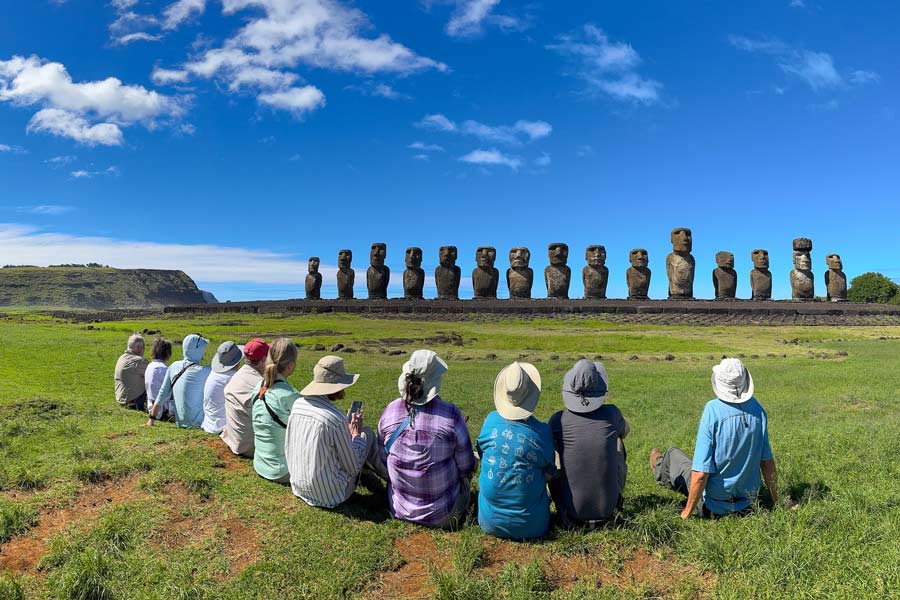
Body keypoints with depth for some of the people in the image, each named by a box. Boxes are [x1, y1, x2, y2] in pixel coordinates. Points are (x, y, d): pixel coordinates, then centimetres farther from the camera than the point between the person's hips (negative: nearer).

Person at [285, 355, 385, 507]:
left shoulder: (298, 404, -6)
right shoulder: (337, 419, -25)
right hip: (330, 495, -7)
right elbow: (353, 468, -15)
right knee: (367, 433, 8)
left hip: (298, 487, 7)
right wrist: (356, 434, 1)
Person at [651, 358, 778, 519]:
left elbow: (701, 473, -26)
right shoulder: (756, 408, -9)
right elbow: (767, 461, -1)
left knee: (672, 454, 20)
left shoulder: (713, 410, -25)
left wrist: (687, 512, -16)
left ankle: (661, 469, 52)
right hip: (747, 503, 5)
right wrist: (775, 500, 13)